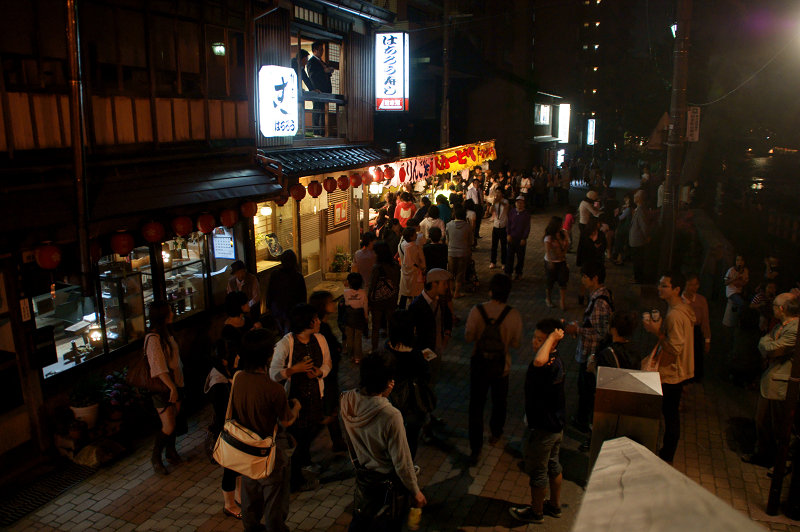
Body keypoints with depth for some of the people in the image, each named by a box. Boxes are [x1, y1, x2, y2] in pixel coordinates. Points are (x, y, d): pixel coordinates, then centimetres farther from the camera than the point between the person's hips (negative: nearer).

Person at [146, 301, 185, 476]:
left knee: (174, 420, 16)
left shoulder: (167, 333, 8)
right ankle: (155, 458, 15)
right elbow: (159, 367, -24)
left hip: (175, 383, 8)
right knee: (168, 427, -4)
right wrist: (172, 387, -27)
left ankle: (171, 452, 33)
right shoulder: (153, 338, -20)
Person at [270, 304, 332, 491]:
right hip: (294, 397, -5)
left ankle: (304, 457, 49)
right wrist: (295, 369, -27)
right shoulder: (285, 344, -17)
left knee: (311, 431, 17)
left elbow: (327, 363, 10)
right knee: (296, 437, 5)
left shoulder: (320, 339, -2)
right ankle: (296, 480, 25)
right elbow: (274, 373, -15)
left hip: (315, 395, 5)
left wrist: (319, 372, -11)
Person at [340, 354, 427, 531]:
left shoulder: (347, 401, -20)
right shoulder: (391, 416, -37)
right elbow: (402, 462, -23)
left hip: (362, 473, 5)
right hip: (388, 481, -5)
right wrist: (416, 492, -10)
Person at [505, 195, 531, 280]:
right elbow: (509, 224, 7)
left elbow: (527, 227, -4)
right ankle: (508, 273, 11)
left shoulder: (526, 214, -4)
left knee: (520, 257, 8)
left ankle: (518, 273, 21)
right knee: (510, 255, 1)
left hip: (521, 239, -1)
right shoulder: (512, 212, 3)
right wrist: (509, 234, -2)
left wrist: (524, 238, -9)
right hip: (512, 238, 1)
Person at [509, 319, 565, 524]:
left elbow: (539, 361, -56)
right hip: (556, 425, 9)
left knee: (537, 472, 11)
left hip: (542, 429, -9)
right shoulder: (556, 361, -1)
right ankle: (555, 506, 42)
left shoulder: (548, 365, -33)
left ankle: (536, 512, 30)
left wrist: (553, 337, -43)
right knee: (553, 465, 24)